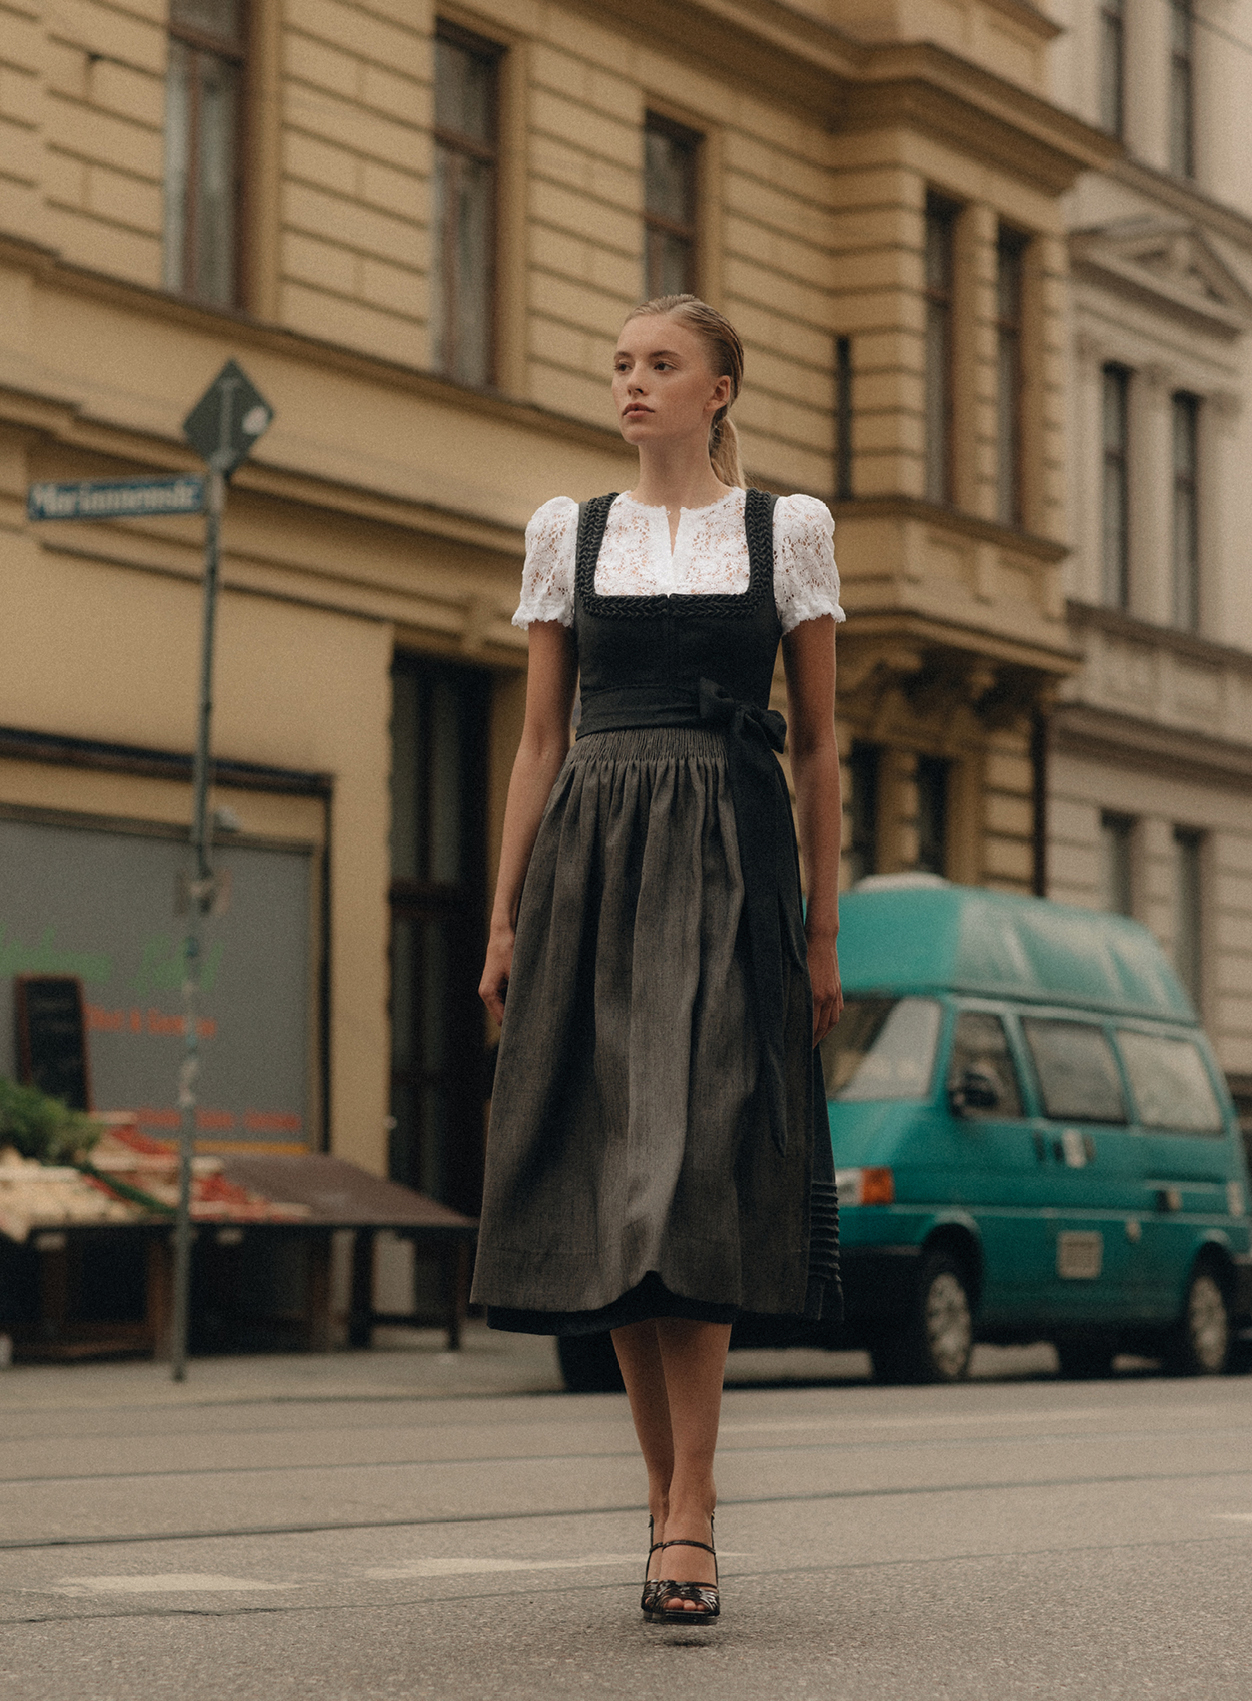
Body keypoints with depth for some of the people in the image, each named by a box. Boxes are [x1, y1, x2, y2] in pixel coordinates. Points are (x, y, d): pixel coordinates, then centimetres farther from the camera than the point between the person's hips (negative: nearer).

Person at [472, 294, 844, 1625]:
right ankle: (670, 1495, 11)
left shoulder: (787, 531, 7)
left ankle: (689, 1519, -16)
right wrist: (505, 918, 6)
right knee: (609, 1177, -1)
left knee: (697, 1166, -15)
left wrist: (823, 927, 3)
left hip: (728, 865, -3)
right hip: (592, 856, 3)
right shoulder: (568, 534, 13)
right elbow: (540, 735, 13)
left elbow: (819, 741, 8)